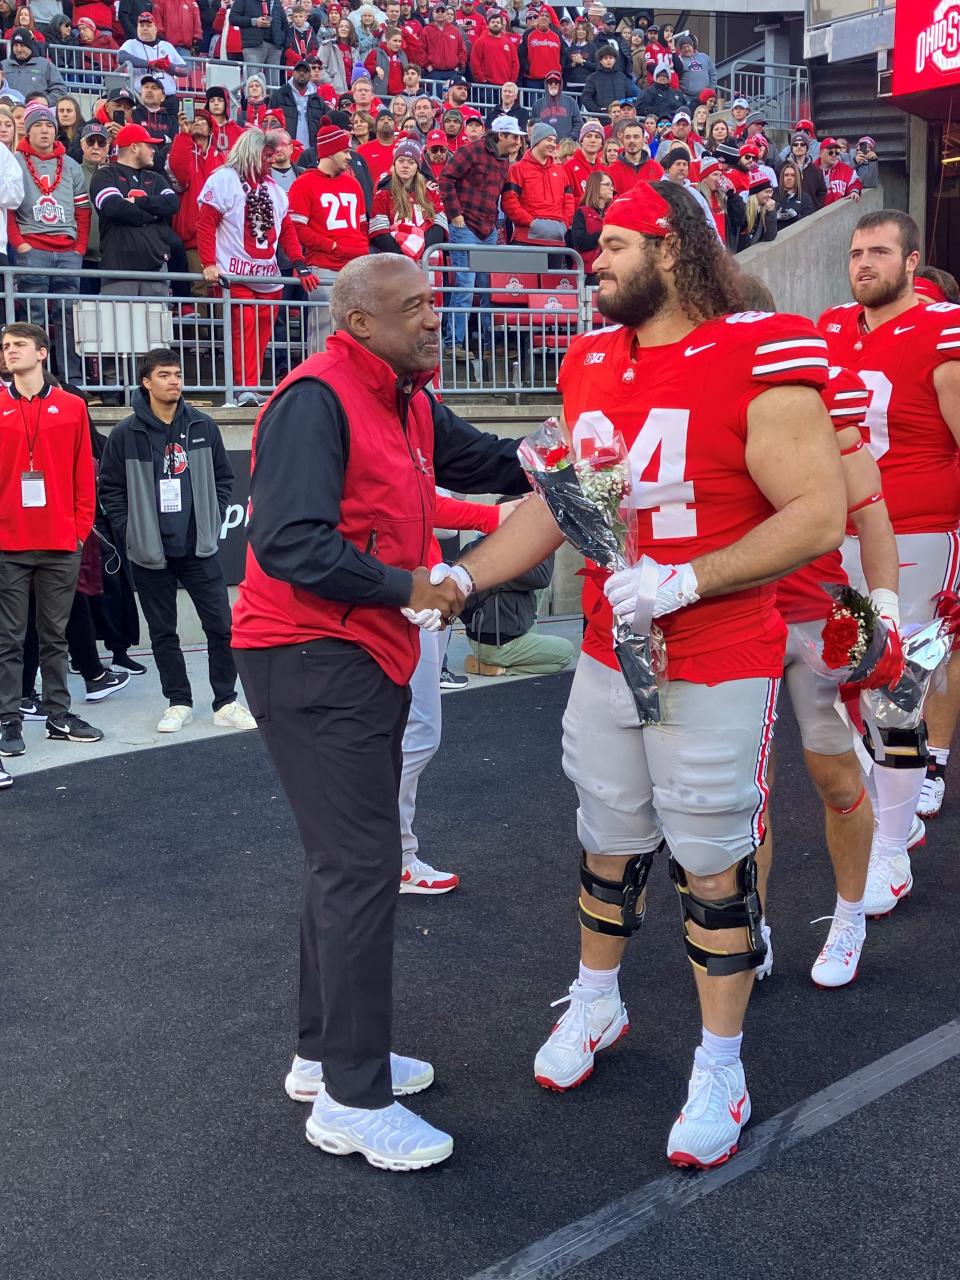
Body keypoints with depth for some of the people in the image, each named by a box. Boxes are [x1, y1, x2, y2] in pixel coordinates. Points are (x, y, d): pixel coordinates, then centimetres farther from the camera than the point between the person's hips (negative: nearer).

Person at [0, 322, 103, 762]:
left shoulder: (72, 407, 5)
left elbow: (83, 474, 6)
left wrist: (81, 526, 2)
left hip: (61, 543, 1)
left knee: (55, 635, 11)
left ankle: (58, 714, 20)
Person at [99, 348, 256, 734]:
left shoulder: (203, 426, 2)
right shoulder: (126, 434, -5)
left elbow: (224, 477, 10)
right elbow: (110, 489, 0)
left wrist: (212, 521, 3)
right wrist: (131, 532, -4)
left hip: (200, 548, 1)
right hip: (150, 553, -1)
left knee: (221, 626, 0)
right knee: (163, 632, 9)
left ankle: (226, 703, 11)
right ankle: (178, 702, 22)